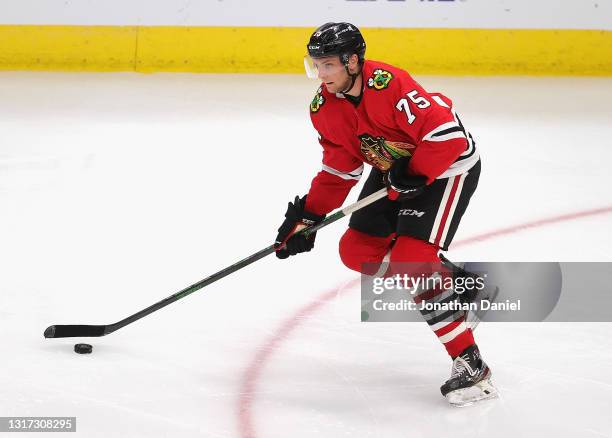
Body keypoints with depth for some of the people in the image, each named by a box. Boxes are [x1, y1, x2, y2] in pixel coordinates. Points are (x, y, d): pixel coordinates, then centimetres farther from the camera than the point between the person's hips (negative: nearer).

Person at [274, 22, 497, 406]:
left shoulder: (388, 86, -31)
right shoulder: (325, 108, -5)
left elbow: (447, 135, -32)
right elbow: (339, 169, 4)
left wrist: (412, 175, -32)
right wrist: (307, 217, -1)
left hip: (449, 165, -9)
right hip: (395, 170, 9)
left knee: (412, 259, -22)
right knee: (357, 250, 3)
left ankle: (471, 366, -18)